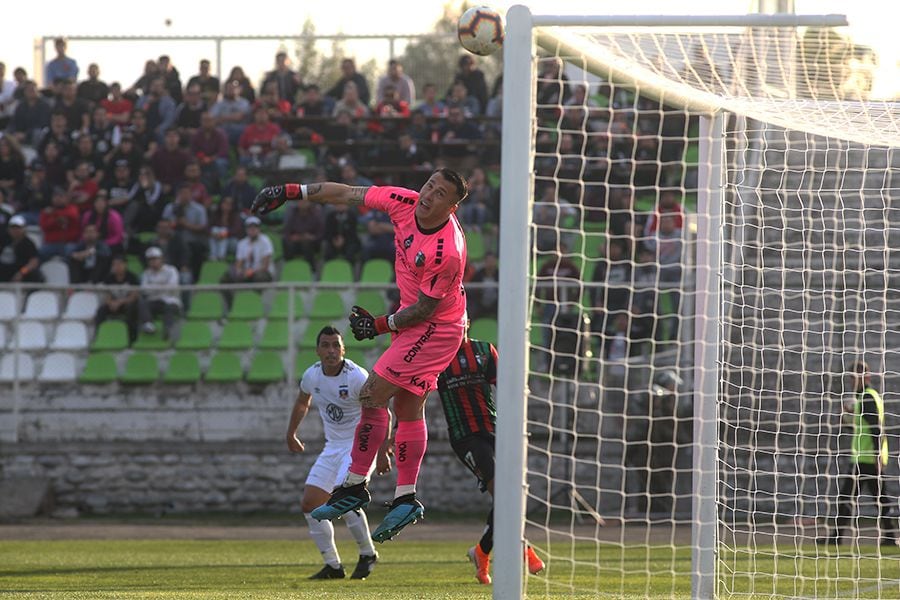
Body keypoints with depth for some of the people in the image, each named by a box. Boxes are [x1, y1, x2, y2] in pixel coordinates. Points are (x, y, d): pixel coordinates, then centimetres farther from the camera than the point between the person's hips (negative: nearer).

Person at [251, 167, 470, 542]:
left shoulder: (448, 252, -31)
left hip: (434, 328, -9)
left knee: (373, 395, -11)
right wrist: (292, 192, 4)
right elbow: (348, 194, 1)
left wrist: (382, 325, -11)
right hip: (413, 321, 9)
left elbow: (424, 308, -21)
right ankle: (406, 498, 15)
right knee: (408, 408, 11)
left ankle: (354, 486, -4)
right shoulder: (404, 203, -10)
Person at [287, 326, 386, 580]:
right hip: (333, 447, 7)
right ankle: (332, 565, 9)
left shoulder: (356, 377, -20)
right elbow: (302, 404, 22)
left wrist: (382, 452, -24)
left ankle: (367, 554, -5)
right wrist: (291, 434, 31)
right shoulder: (312, 376, -1)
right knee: (309, 503, 0)